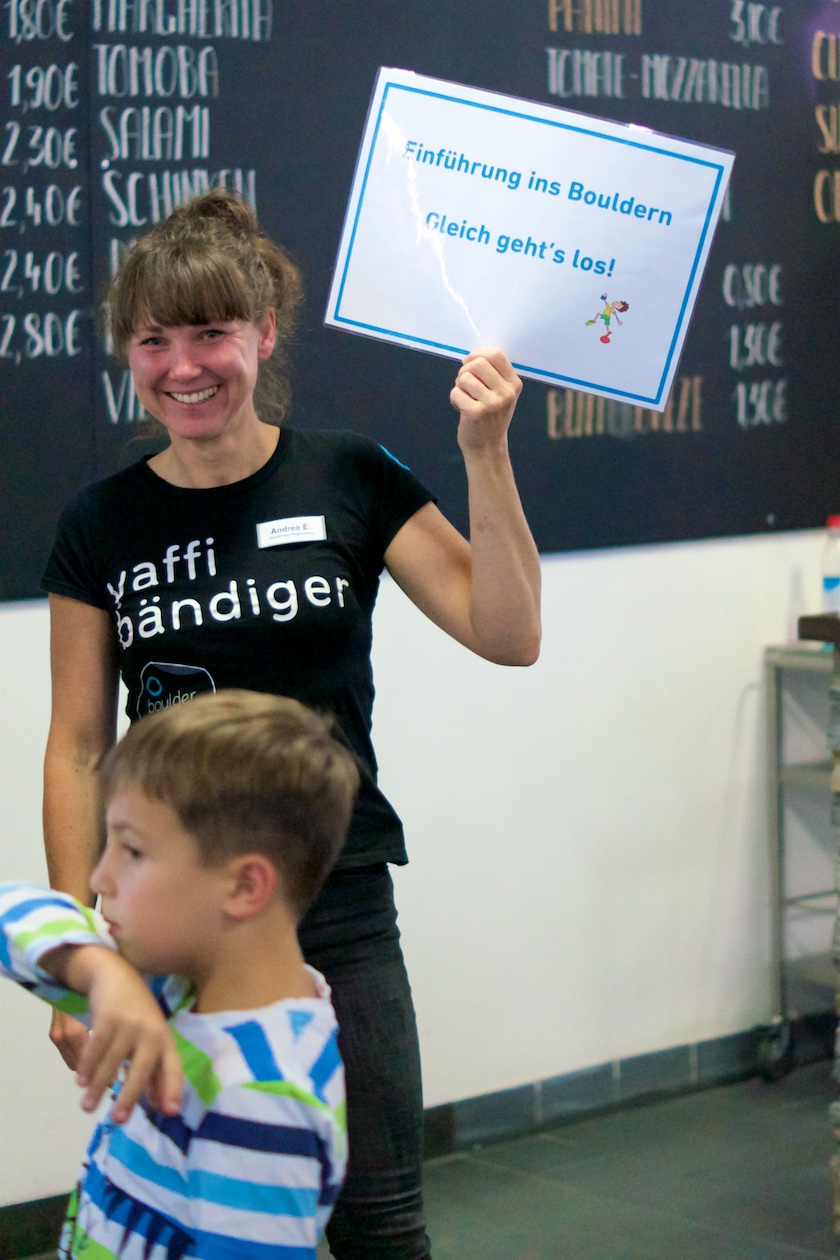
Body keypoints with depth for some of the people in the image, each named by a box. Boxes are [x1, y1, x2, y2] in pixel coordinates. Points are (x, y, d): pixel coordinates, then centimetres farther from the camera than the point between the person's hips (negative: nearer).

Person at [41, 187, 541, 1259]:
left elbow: (507, 635, -5)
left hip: (336, 909, 0)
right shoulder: (102, 526, 1)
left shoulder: (350, 482, -1)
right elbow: (77, 749, 3)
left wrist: (486, 456, -14)